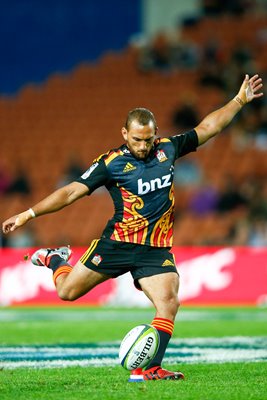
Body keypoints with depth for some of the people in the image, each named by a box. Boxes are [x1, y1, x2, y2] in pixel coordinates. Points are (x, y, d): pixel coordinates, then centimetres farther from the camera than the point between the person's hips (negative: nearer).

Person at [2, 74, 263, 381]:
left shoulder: (168, 148, 5)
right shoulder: (110, 163, -5)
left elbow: (208, 127, 15)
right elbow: (71, 192, -6)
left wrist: (240, 100, 12)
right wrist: (28, 214, -11)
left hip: (157, 249, 2)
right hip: (118, 242, -2)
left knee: (169, 303, -18)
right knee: (67, 291, 3)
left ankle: (151, 368, -16)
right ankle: (56, 260, 36)